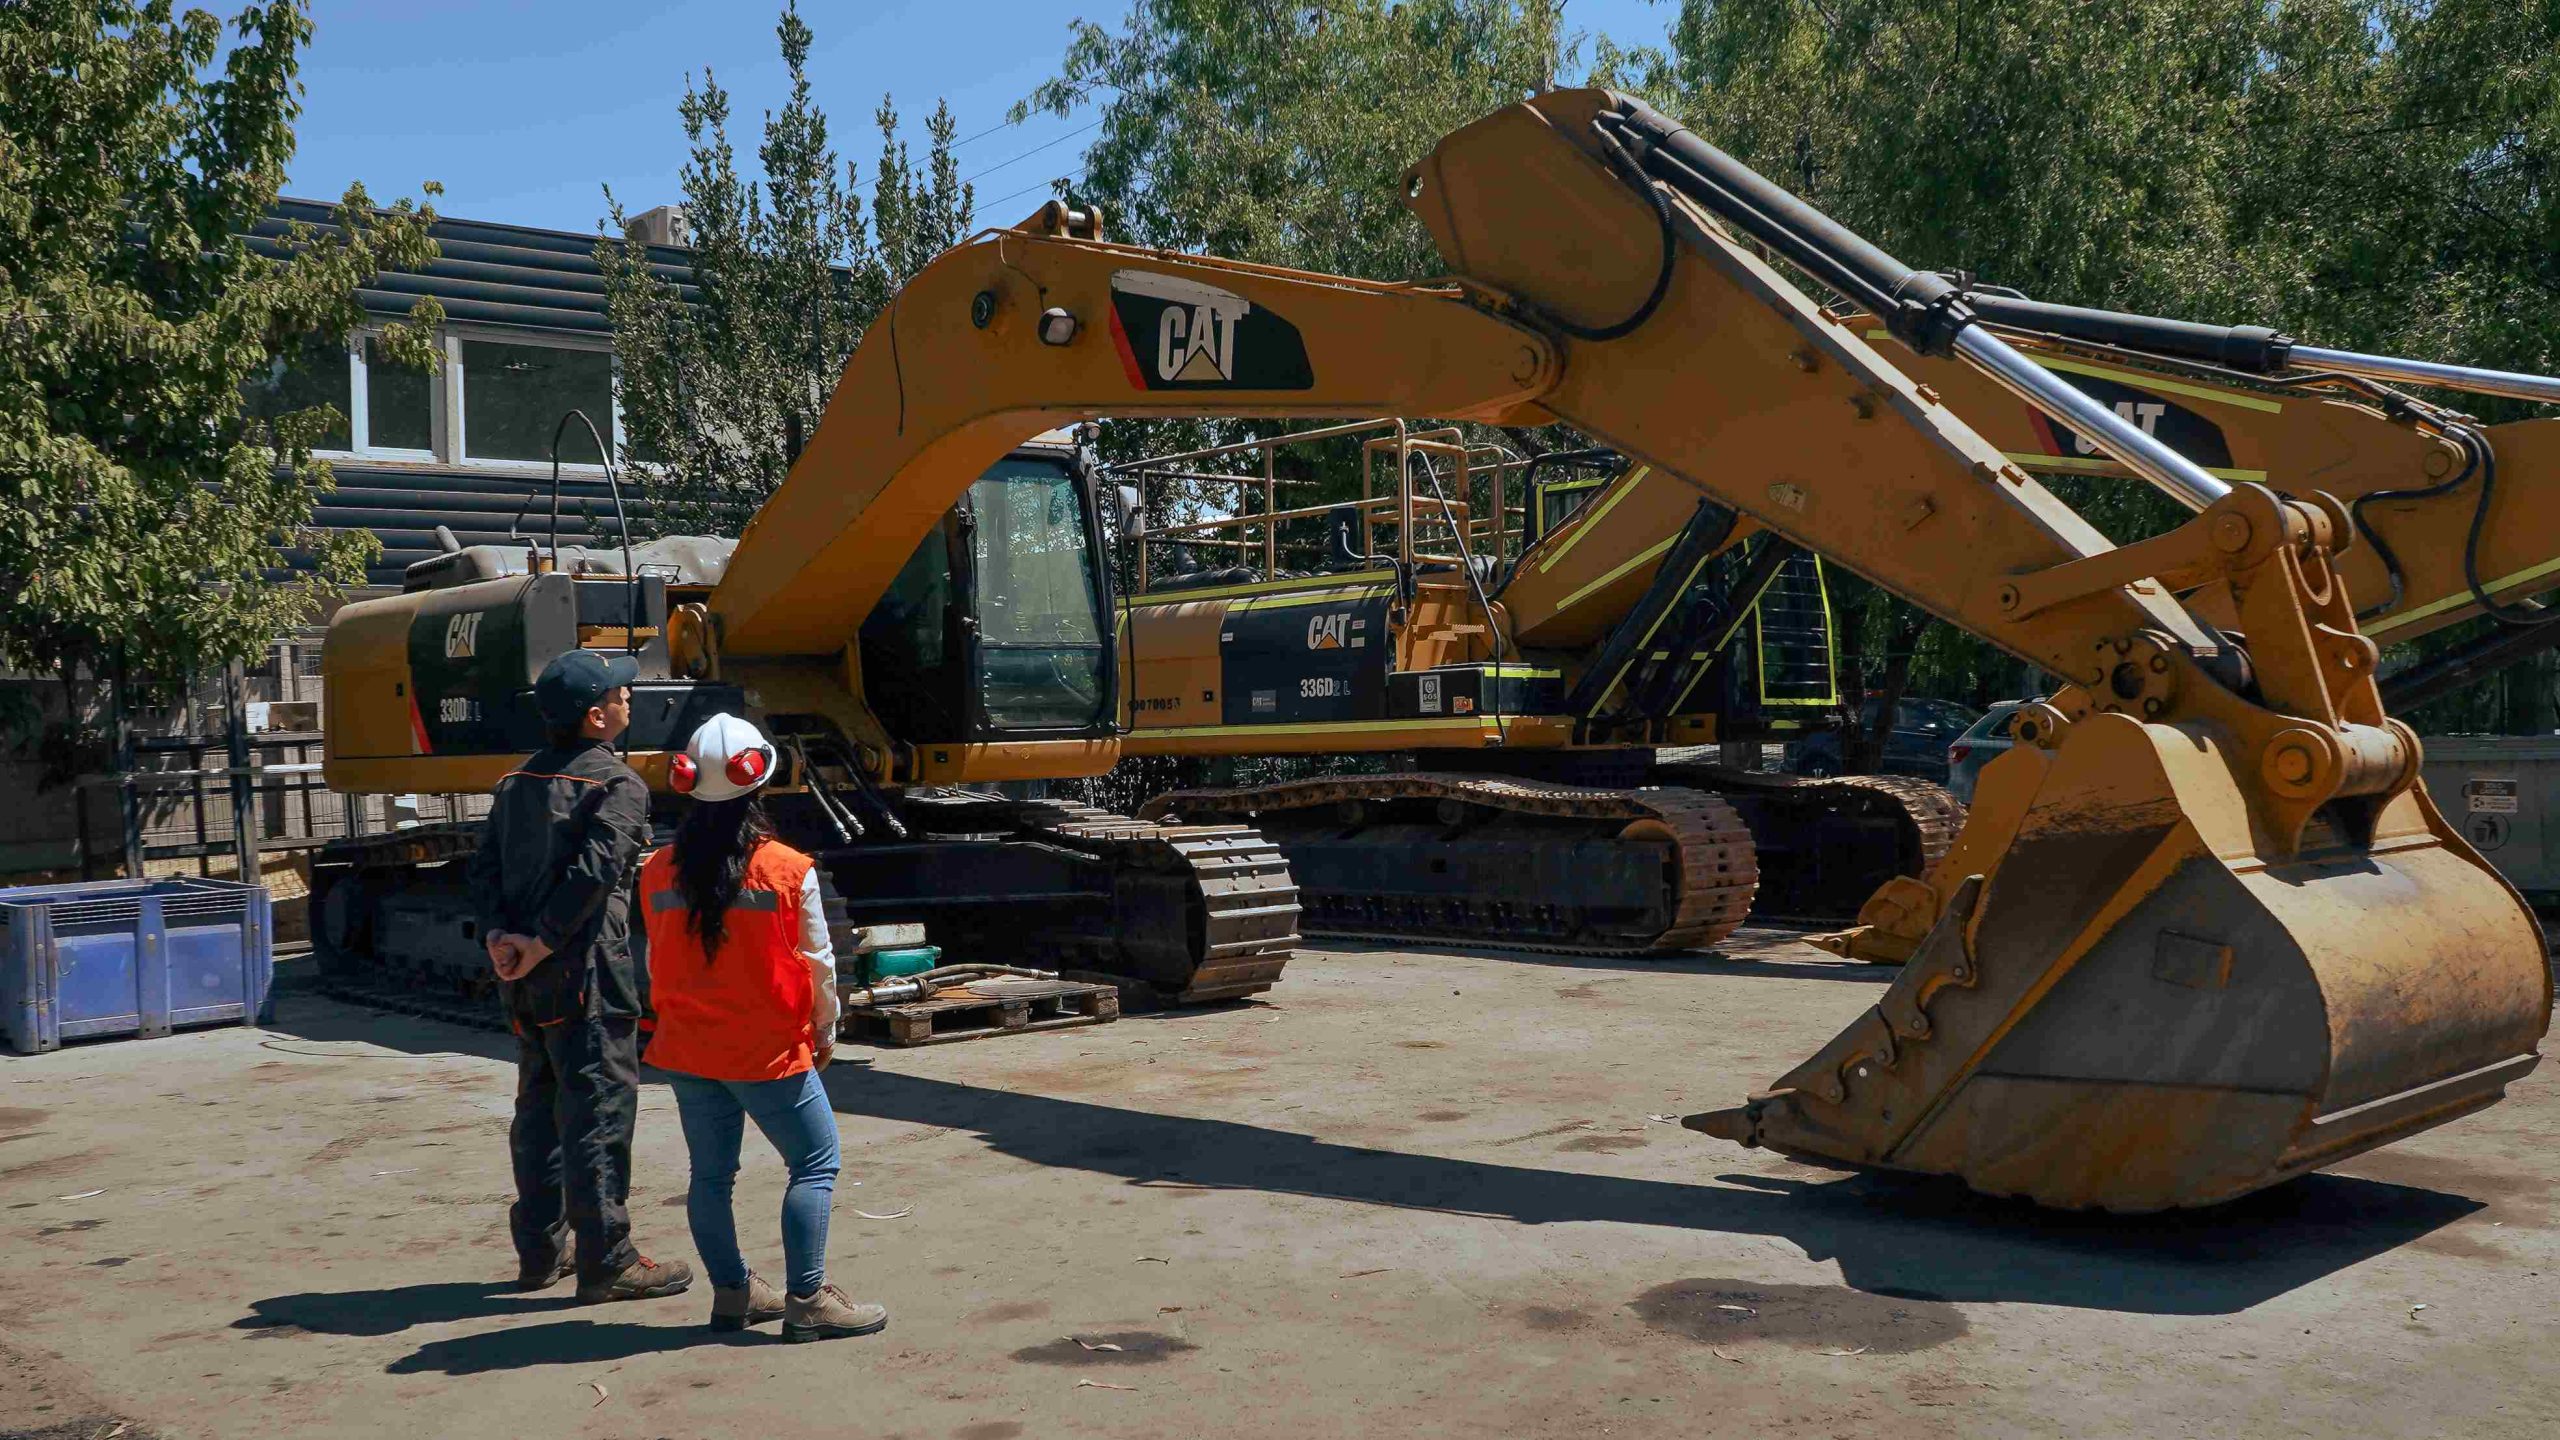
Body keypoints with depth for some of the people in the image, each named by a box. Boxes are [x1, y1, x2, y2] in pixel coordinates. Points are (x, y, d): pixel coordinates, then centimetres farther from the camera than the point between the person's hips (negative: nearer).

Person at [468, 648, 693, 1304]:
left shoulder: (517, 782, 14)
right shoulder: (617, 785, -11)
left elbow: (485, 866, 8)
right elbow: (592, 874, -22)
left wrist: (499, 937, -2)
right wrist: (541, 945, -16)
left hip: (522, 976, 8)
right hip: (586, 971, -8)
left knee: (538, 1106, 16)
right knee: (599, 1109, -3)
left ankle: (540, 1253, 24)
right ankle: (606, 1262, 1)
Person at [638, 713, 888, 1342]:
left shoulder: (658, 872, -2)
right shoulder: (789, 870, -14)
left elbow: (657, 964, 8)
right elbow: (817, 962, -7)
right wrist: (824, 1033, 8)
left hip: (687, 1050, 5)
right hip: (769, 1053, -5)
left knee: (710, 1173, 14)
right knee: (814, 1165, 5)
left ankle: (732, 1291, 24)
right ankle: (806, 1301, 1)